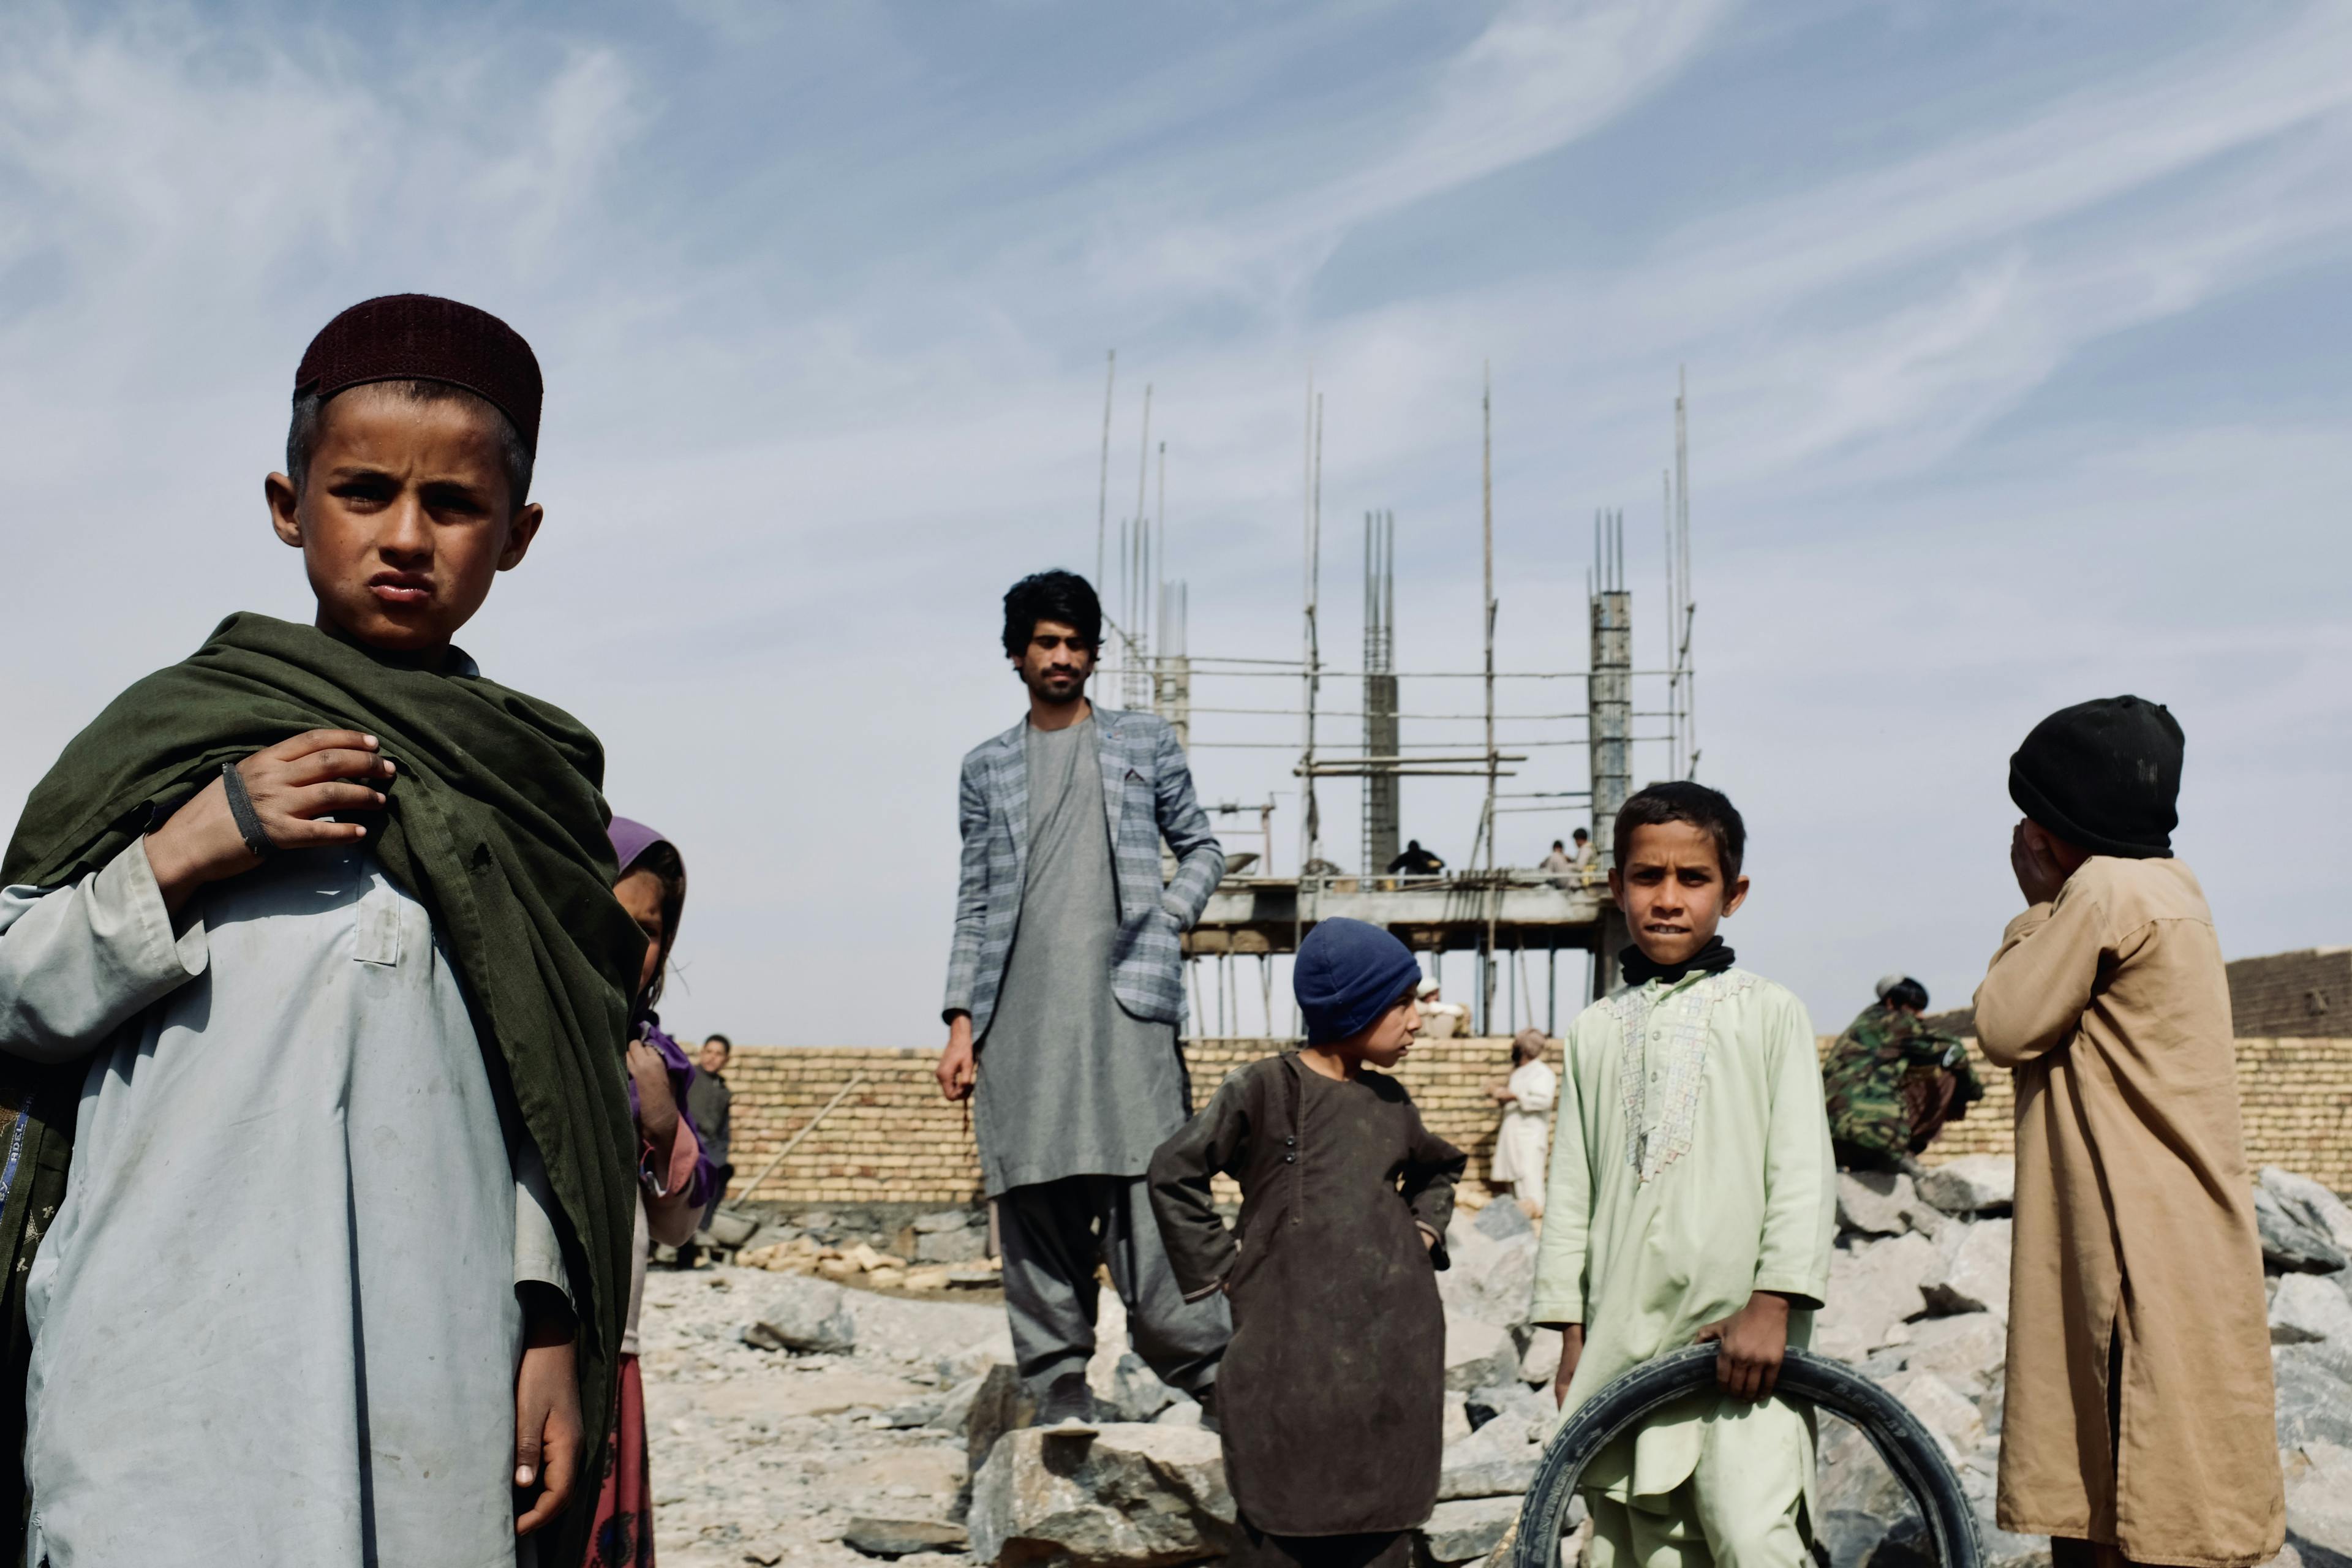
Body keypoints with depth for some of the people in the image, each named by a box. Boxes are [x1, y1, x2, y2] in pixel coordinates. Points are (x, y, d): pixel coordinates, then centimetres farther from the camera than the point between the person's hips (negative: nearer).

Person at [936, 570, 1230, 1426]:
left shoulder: (1144, 742, 13)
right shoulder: (988, 767, 17)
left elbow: (1202, 848, 17)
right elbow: (974, 901, 15)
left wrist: (1168, 919, -3)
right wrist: (961, 1020, 7)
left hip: (1123, 1002, -2)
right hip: (1018, 1021, 2)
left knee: (1142, 1199, -12)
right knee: (1035, 1211, 1)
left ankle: (1216, 1372, -1)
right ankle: (1060, 1402, 8)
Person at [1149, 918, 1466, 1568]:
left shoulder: (1390, 1101, 11)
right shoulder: (1266, 1088, -5)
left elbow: (1438, 1169, 31)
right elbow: (1173, 1173, -1)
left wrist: (1425, 1231, 15)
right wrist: (1222, 1264, -4)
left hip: (1393, 1355, 5)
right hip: (1293, 1363, -5)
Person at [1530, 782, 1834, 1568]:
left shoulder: (1768, 1012, 4)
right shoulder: (1594, 1030, 13)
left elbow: (1803, 1170, -2)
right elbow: (1570, 1186, 14)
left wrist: (1772, 1303, -11)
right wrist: (1571, 1331, 10)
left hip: (1740, 1334, -3)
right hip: (1623, 1340, 3)